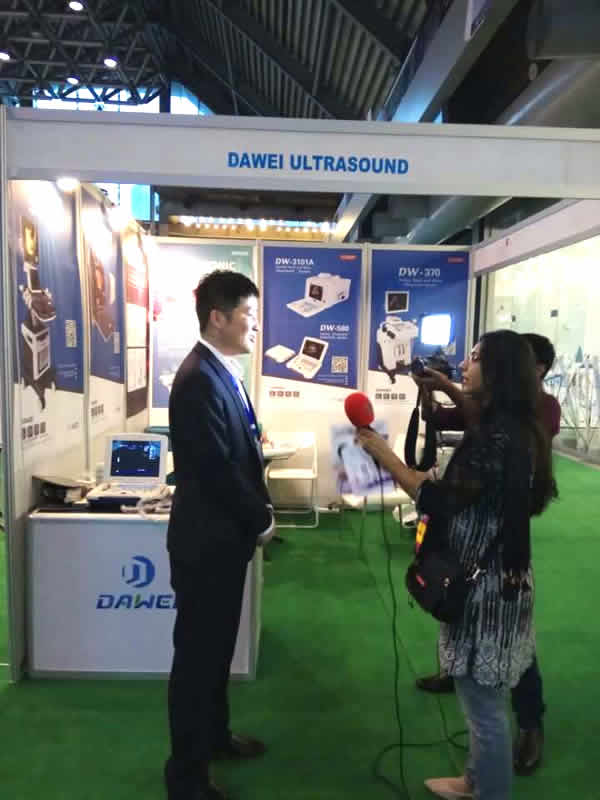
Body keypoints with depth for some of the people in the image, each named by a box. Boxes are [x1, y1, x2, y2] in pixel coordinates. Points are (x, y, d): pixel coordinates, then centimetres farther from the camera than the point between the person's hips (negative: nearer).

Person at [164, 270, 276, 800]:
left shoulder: (222, 372, 8)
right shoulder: (200, 379, -23)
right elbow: (218, 469, -24)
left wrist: (257, 512, 5)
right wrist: (261, 521, -11)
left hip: (225, 535, 9)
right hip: (207, 539, -9)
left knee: (217, 646, 23)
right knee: (198, 653, 7)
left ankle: (214, 735, 43)